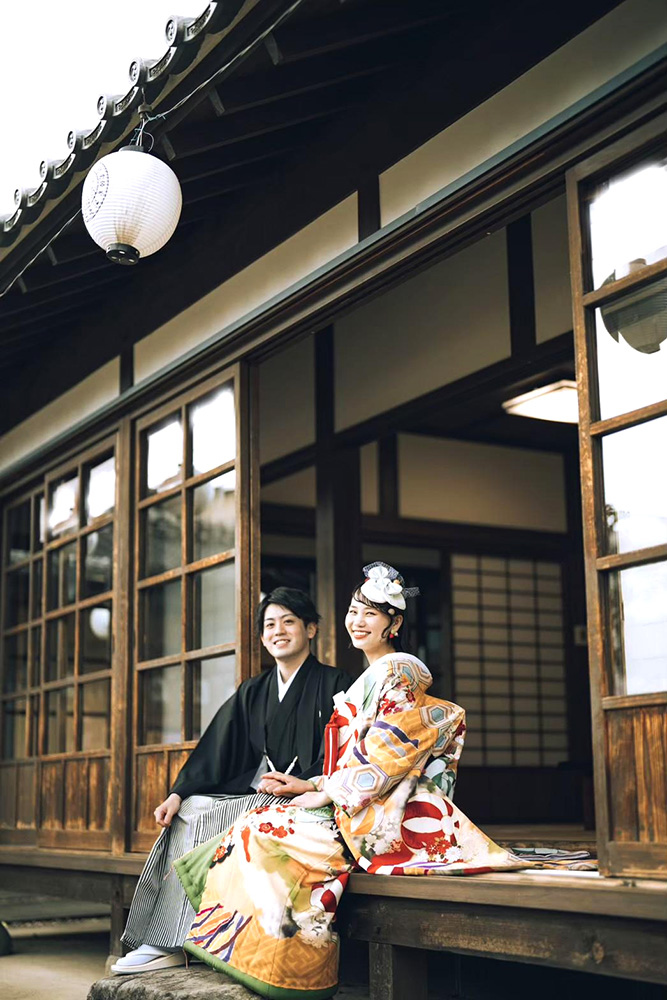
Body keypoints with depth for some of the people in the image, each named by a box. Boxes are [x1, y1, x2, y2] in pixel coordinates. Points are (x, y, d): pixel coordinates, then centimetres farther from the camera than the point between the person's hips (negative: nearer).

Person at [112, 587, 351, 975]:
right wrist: (179, 793, -5)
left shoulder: (333, 684, 0)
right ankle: (164, 943, -20)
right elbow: (216, 747, 8)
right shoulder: (253, 692, 17)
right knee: (189, 810, -17)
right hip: (255, 792, 6)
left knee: (208, 821, -25)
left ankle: (171, 945, -20)